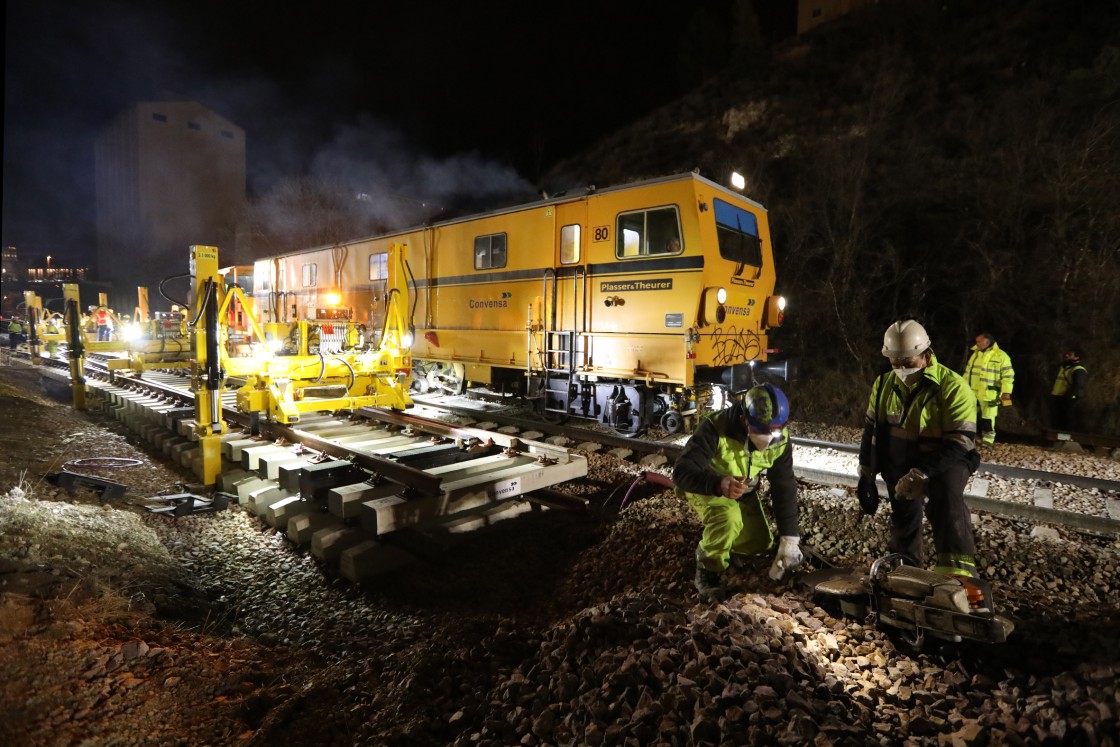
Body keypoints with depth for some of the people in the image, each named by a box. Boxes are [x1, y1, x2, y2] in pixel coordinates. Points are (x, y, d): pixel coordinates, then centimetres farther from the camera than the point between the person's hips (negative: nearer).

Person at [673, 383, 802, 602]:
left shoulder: (780, 439, -21)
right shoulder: (715, 428, -38)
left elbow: (784, 487, -14)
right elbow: (682, 472, -43)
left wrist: (789, 538, -18)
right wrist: (718, 484, -62)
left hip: (742, 490, 5)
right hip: (704, 485, -5)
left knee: (760, 542, 1)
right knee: (728, 518, -33)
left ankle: (728, 547, 33)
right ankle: (707, 572, -9)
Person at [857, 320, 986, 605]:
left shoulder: (953, 387, -18)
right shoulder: (883, 385, -2)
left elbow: (959, 443, -23)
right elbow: (871, 434, 5)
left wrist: (920, 475, -32)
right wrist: (866, 478, 3)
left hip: (946, 461, -5)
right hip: (900, 466, 5)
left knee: (946, 494, -35)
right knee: (903, 523, 10)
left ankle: (959, 573, -40)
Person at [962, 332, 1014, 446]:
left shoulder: (1001, 356, -6)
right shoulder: (975, 354, 13)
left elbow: (1008, 375, -8)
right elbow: (967, 372, 20)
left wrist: (1006, 392, -14)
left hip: (989, 394, -6)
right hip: (972, 393, 6)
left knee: (987, 419, 0)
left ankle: (987, 440, 9)